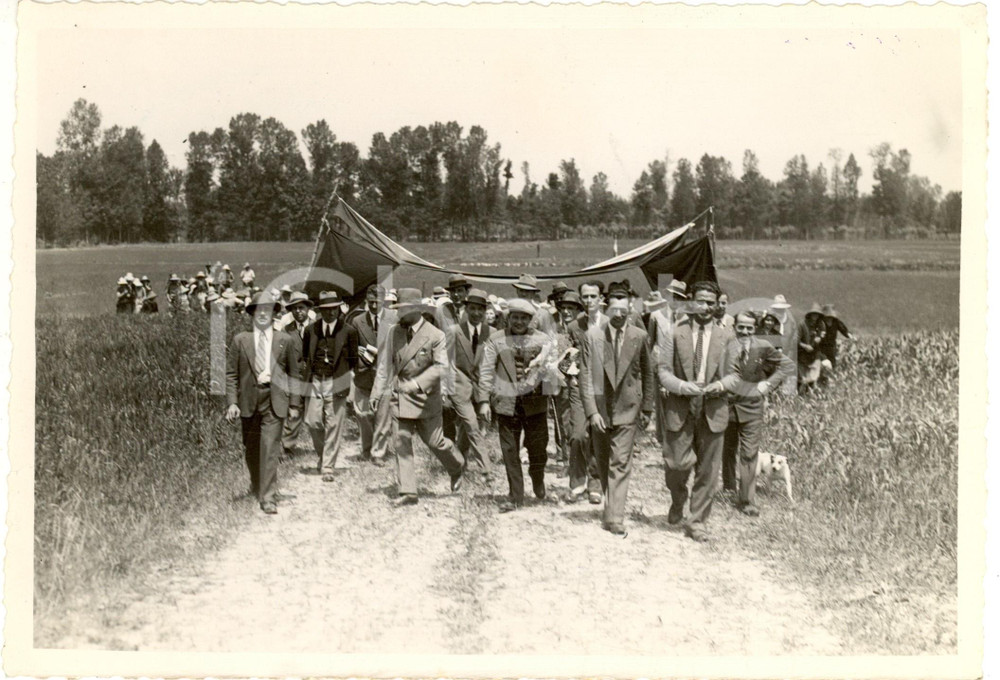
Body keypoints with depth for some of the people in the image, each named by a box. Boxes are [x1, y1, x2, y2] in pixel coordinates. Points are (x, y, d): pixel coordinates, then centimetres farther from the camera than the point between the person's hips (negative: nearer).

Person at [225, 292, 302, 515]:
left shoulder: (285, 340, 5)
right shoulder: (240, 340, 5)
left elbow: (293, 373, 8)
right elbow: (231, 373, 4)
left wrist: (294, 403, 4)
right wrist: (232, 402, -4)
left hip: (274, 400, -1)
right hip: (248, 400, 2)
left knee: (270, 448, -8)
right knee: (251, 449, 13)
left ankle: (268, 497, -5)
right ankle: (256, 485, 36)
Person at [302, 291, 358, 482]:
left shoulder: (349, 331, -1)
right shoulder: (311, 330, 5)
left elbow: (353, 359, 5)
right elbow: (304, 354, 17)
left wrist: (340, 372, 1)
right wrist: (311, 369, 7)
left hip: (336, 383, -2)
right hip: (315, 381, 2)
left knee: (333, 426, -2)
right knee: (312, 422, -1)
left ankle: (328, 468, 6)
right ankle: (323, 455, 27)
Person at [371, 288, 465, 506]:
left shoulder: (435, 335, -10)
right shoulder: (394, 332, 3)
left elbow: (440, 365, -11)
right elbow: (385, 363, 9)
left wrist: (417, 383, -22)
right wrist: (378, 391, 6)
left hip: (426, 396, -4)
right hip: (400, 395, 4)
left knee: (433, 440, 5)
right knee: (401, 442, -2)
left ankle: (457, 467, 37)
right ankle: (407, 492, 2)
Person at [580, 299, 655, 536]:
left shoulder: (639, 337, -1)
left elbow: (648, 374, 8)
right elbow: (586, 376, -4)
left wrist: (647, 408, 8)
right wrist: (592, 411, -11)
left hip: (627, 408, -1)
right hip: (599, 408, 2)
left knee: (620, 463, -8)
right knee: (603, 464, 12)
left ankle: (615, 518, -7)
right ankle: (612, 505, 31)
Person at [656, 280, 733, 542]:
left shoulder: (725, 337, 7)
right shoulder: (673, 333, 2)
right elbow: (662, 370, 0)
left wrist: (722, 384, -12)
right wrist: (682, 385, -17)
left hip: (713, 409, 2)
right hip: (680, 408, -2)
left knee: (708, 470, 4)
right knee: (678, 464, -5)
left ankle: (696, 521, 18)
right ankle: (678, 503, 28)